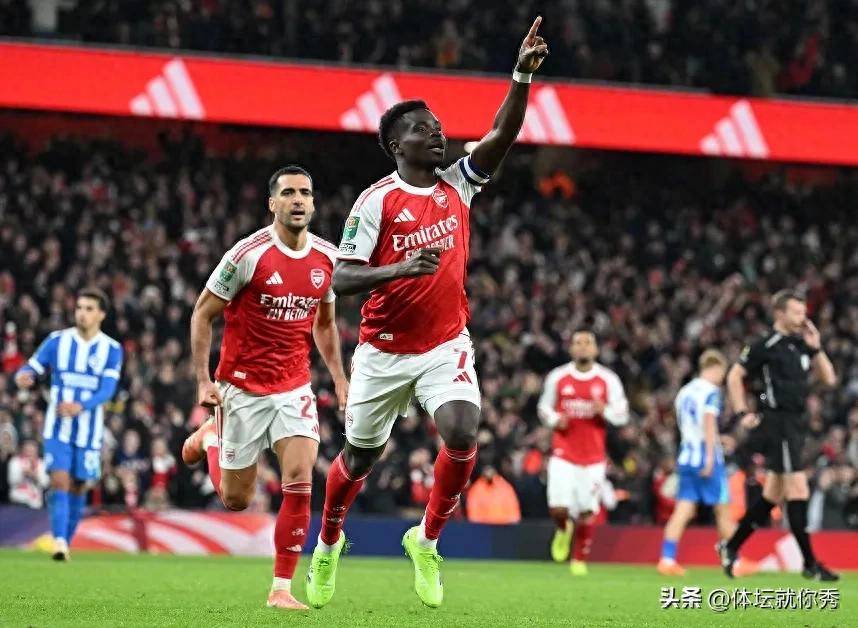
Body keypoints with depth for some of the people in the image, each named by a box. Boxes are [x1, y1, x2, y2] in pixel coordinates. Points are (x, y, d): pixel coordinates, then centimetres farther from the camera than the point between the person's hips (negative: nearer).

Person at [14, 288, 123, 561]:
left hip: (89, 432, 1)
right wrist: (23, 376, -24)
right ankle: (59, 541, -22)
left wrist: (80, 407, -29)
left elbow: (107, 390, -11)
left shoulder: (111, 349, -1)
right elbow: (31, 369, 2)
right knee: (60, 481, -16)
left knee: (79, 488, 7)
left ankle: (67, 542, 23)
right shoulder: (57, 341, 0)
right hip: (57, 428, -1)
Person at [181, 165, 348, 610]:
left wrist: (340, 381, 11)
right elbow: (203, 314, -6)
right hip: (242, 386, -3)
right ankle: (209, 438, 42)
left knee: (300, 481, -16)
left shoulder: (327, 259, 1)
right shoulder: (248, 254, -14)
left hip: (294, 387, 3)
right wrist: (204, 380, -12)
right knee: (235, 499, 8)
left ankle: (282, 588, -6)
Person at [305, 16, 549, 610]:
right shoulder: (376, 201, -11)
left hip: (447, 345, 2)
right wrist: (401, 268, -30)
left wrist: (523, 76, -21)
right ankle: (328, 542, 39)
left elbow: (503, 135, -9)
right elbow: (341, 278, -15)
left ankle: (427, 540, 0)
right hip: (384, 352, -2)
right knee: (360, 455, 11)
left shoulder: (458, 184, 2)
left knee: (463, 436, -21)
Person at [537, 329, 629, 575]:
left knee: (587, 513, -1)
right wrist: (555, 420, -7)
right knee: (558, 508, -12)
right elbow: (544, 407, 14)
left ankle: (580, 559, 18)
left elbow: (622, 416, 5)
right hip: (563, 454, 0)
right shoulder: (557, 377, 3)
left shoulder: (608, 380, 1)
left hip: (593, 458, 0)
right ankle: (563, 529, 25)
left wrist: (604, 410, -16)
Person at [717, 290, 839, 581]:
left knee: (774, 494, 13)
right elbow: (734, 376, -3)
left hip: (796, 423, 9)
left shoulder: (801, 344, 13)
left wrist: (816, 348, 2)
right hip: (777, 423, -9)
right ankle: (810, 563, -8)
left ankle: (731, 546, 24)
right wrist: (743, 413, -8)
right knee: (798, 490, -11)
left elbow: (829, 379, 13)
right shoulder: (766, 346, -8)